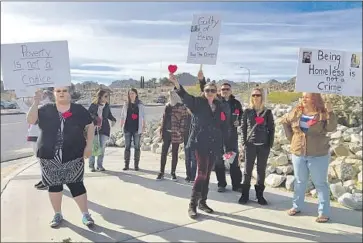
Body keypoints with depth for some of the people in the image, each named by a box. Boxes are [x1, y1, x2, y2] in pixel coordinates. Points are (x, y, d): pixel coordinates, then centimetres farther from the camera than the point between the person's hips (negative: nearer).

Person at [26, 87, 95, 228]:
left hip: (73, 156, -2)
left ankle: (85, 214, 9)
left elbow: (90, 126, 4)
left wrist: (89, 145, -4)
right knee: (53, 185, 11)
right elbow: (30, 120, -5)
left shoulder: (79, 110, 2)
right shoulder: (46, 110, 5)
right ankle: (57, 214, 27)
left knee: (76, 184, 0)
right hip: (49, 157, 2)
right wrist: (36, 102, -12)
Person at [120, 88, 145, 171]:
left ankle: (136, 165, 10)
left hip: (137, 128, -2)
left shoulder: (140, 104, 3)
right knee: (127, 146, 5)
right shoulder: (126, 104, 8)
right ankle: (126, 164, 12)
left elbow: (143, 116, 4)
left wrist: (144, 126, -1)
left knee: (137, 147, 2)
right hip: (127, 128, 2)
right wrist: (121, 126, 4)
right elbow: (122, 116, 10)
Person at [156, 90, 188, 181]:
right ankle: (161, 172, 13)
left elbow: (183, 120, -9)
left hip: (175, 133, -5)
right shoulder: (167, 106, 12)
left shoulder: (181, 107, -5)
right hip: (166, 132, 5)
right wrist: (162, 131, 12)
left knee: (174, 153, 5)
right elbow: (164, 118, 16)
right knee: (163, 153, 4)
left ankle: (173, 173, 16)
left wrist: (181, 132, -15)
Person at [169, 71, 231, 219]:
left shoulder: (220, 107, 7)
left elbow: (224, 128, 9)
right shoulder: (198, 103, -3)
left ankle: (202, 202, 24)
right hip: (200, 143, -4)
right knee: (202, 173, -11)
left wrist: (227, 147, 6)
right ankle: (192, 205, -2)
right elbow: (185, 96, -23)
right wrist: (176, 83, -42)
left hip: (214, 145, 5)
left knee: (207, 174, 12)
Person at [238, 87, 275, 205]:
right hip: (250, 144, 0)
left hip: (264, 145, 0)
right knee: (247, 170, 3)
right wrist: (243, 143, -4)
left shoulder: (267, 112, 3)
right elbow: (243, 127, 4)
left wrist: (270, 144, -3)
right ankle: (245, 194, 12)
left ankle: (260, 195, 18)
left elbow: (271, 129, 4)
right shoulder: (247, 111, 4)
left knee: (261, 170, 7)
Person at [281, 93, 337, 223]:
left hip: (318, 155, -4)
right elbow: (284, 122, 15)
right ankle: (297, 206, 31)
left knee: (320, 183, 5)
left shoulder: (323, 113, -8)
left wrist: (330, 112, -31)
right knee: (300, 181, 17)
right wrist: (291, 137, 9)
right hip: (298, 153, 4)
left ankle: (324, 212, 13)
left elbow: (331, 128, -20)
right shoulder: (296, 112, 1)